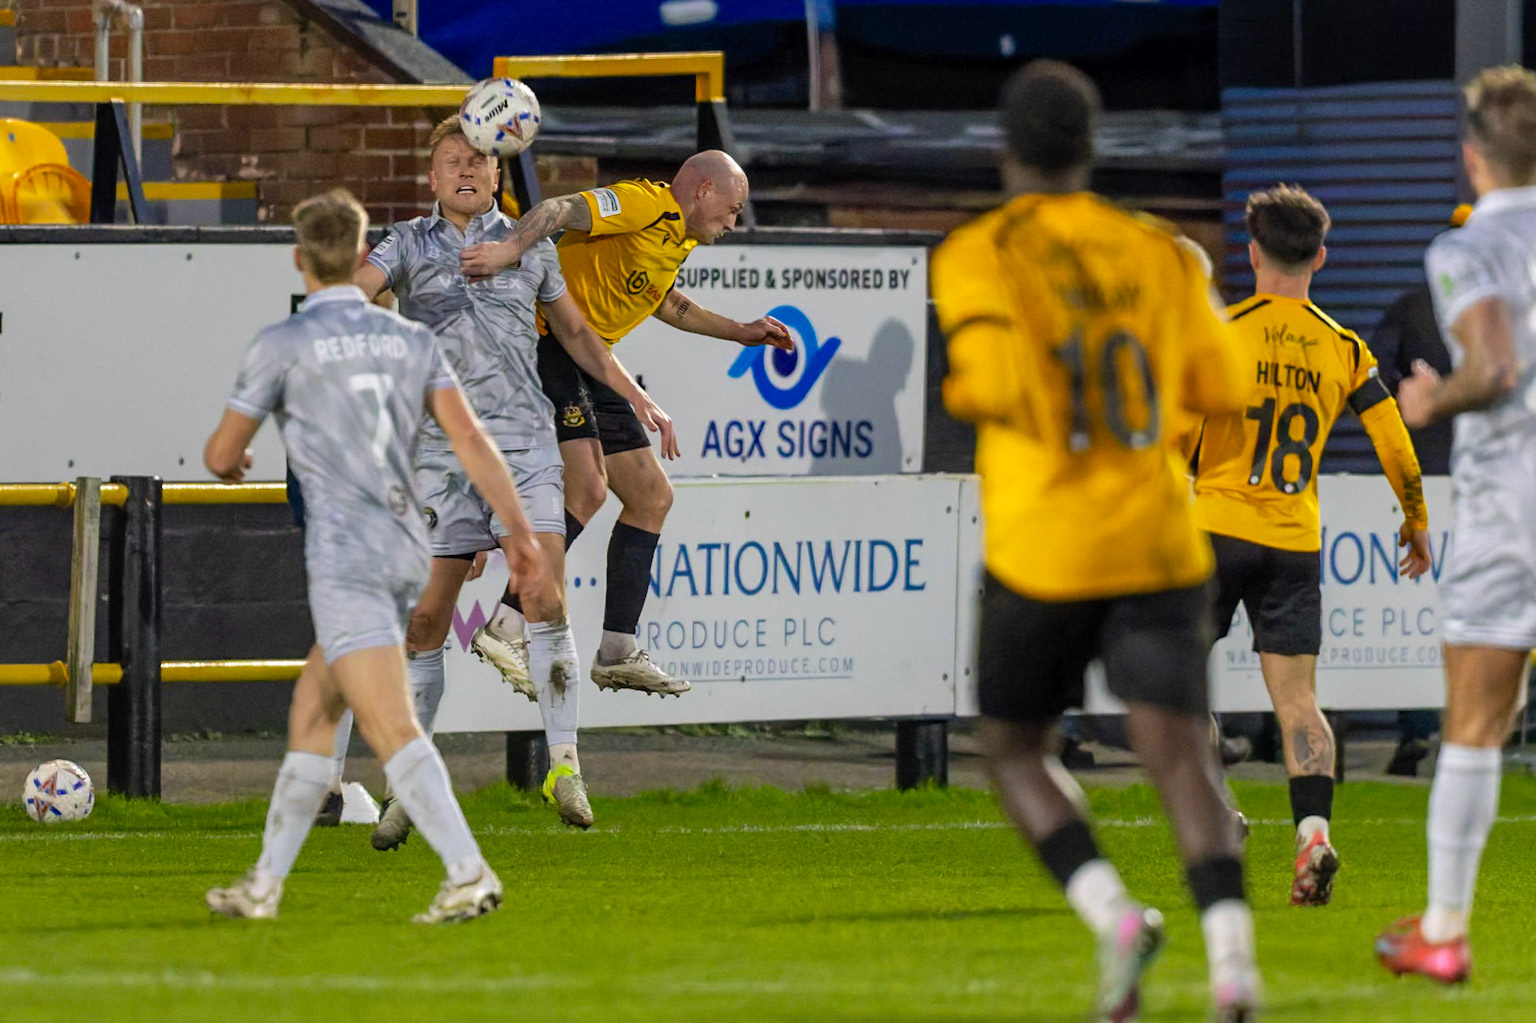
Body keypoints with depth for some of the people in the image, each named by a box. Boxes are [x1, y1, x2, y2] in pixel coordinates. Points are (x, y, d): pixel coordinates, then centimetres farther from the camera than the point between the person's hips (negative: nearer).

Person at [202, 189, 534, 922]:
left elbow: (221, 456, 5)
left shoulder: (282, 345, -3)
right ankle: (265, 884, 22)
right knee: (310, 714, 17)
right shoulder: (410, 340, 11)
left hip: (345, 557, -7)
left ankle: (468, 874, -29)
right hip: (405, 551, 7)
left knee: (392, 730, -15)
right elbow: (468, 434, 0)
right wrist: (517, 528, -4)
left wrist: (233, 463, 30)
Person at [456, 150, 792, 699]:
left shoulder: (680, 237, 19)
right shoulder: (647, 205, -13)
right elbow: (561, 210, -28)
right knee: (587, 488, -24)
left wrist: (741, 332, 39)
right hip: (547, 347, -11)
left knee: (652, 496, 11)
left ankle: (618, 652, 13)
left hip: (588, 367, 11)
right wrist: (511, 248, -45)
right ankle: (506, 628, -21)